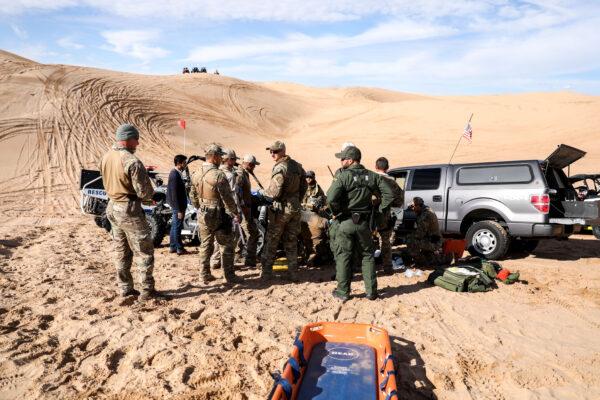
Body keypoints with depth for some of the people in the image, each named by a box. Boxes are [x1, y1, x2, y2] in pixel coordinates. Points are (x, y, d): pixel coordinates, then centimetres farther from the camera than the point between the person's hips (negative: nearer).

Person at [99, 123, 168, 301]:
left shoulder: (106, 157, 5)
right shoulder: (132, 161, -21)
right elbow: (144, 193, -20)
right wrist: (150, 193, 3)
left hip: (112, 206, 9)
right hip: (129, 209, -8)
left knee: (120, 251, 16)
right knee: (144, 251, 1)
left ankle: (125, 288, 25)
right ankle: (147, 291, 5)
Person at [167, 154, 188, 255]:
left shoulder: (175, 173, 10)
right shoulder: (175, 175, -21)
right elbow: (175, 194, -23)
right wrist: (179, 210, -21)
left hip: (177, 205, 10)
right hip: (178, 205, -10)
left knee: (174, 226, 16)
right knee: (177, 227, 0)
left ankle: (172, 247, 25)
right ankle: (179, 249, 9)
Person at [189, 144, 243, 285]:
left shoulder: (196, 175, 4)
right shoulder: (218, 175, -19)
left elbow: (193, 196, 13)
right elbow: (227, 198, -17)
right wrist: (235, 213, -6)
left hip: (203, 216, 7)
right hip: (220, 216, -7)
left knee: (205, 246, 16)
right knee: (226, 247, 6)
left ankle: (205, 275, 23)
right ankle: (229, 276, 13)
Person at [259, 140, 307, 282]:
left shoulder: (280, 169, -18)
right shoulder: (297, 166, 6)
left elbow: (274, 193, -21)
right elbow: (304, 186, 14)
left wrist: (260, 191, -5)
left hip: (281, 210, -7)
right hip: (295, 209, 7)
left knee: (271, 243, 6)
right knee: (291, 243, 14)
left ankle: (266, 273, 12)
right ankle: (293, 273, 18)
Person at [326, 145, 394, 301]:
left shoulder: (343, 176, -14)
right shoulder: (371, 176, 2)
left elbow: (330, 198, -25)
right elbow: (389, 194, 1)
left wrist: (336, 212, -9)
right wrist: (380, 210, 6)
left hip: (345, 223, -4)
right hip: (364, 223, 4)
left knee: (343, 256, 8)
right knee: (367, 255, 15)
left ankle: (343, 292, 14)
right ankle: (371, 291, 18)